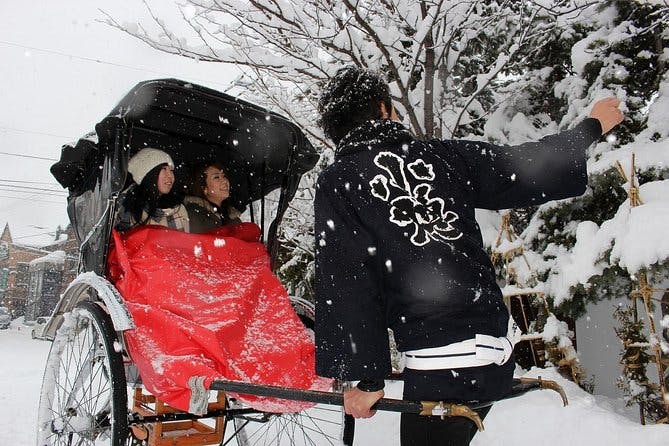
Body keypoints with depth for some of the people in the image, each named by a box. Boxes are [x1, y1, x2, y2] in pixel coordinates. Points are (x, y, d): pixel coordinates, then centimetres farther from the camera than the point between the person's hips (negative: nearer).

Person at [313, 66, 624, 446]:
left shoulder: (337, 183, -2)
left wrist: (367, 377, -2)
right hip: (500, 353, 5)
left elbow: (345, 286, -7)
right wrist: (592, 126, 30)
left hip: (440, 368, -5)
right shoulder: (442, 156, 6)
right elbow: (531, 170, 12)